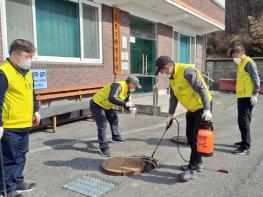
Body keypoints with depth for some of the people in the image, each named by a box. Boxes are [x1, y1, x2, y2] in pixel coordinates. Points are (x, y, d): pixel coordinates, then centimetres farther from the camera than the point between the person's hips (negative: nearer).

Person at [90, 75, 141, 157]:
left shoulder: (127, 91, 0)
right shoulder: (118, 86, -30)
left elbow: (126, 103, 10)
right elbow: (112, 98, -46)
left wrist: (130, 107, -12)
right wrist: (125, 103, -43)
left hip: (106, 106, 10)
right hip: (96, 104, -10)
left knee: (114, 119, 20)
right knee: (102, 125, -13)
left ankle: (116, 137, 42)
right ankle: (103, 147, -5)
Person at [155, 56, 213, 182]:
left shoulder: (187, 71, -25)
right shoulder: (171, 78, 2)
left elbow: (202, 89, -28)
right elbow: (173, 97, 11)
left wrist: (207, 110, -32)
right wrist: (170, 114, 8)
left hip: (202, 107, -9)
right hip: (191, 109, 9)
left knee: (197, 138, -8)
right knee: (190, 137, 13)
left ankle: (192, 169, 1)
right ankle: (198, 163, 28)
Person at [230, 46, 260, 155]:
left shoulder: (249, 63, -10)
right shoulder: (241, 64, 18)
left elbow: (256, 78, -16)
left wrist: (255, 94, -19)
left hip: (247, 97, -10)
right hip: (241, 96, 10)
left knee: (244, 120, -10)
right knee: (242, 120, 16)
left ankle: (246, 147, -7)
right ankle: (245, 141, 29)